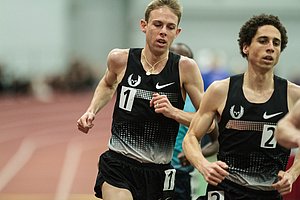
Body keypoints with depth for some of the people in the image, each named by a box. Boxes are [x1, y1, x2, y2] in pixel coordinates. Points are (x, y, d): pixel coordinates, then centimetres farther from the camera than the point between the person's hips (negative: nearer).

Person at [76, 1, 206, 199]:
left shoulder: (185, 67, -6)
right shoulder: (120, 59, -1)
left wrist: (173, 112, -18)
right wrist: (91, 112, 9)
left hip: (158, 172, 1)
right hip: (118, 164, -1)